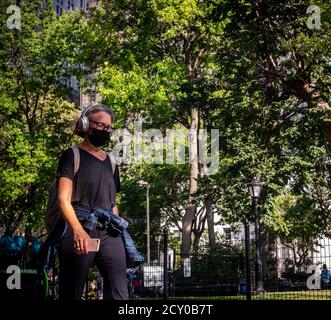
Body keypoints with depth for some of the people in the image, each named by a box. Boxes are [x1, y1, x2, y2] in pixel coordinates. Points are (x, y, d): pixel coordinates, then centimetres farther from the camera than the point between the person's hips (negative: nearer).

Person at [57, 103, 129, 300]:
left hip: (109, 233, 5)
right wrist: (77, 229, -25)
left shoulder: (110, 162, 20)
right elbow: (64, 199, -9)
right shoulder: (72, 155, 3)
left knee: (120, 295, -7)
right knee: (72, 295, -1)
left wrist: (119, 231, 15)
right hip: (80, 231, -5)